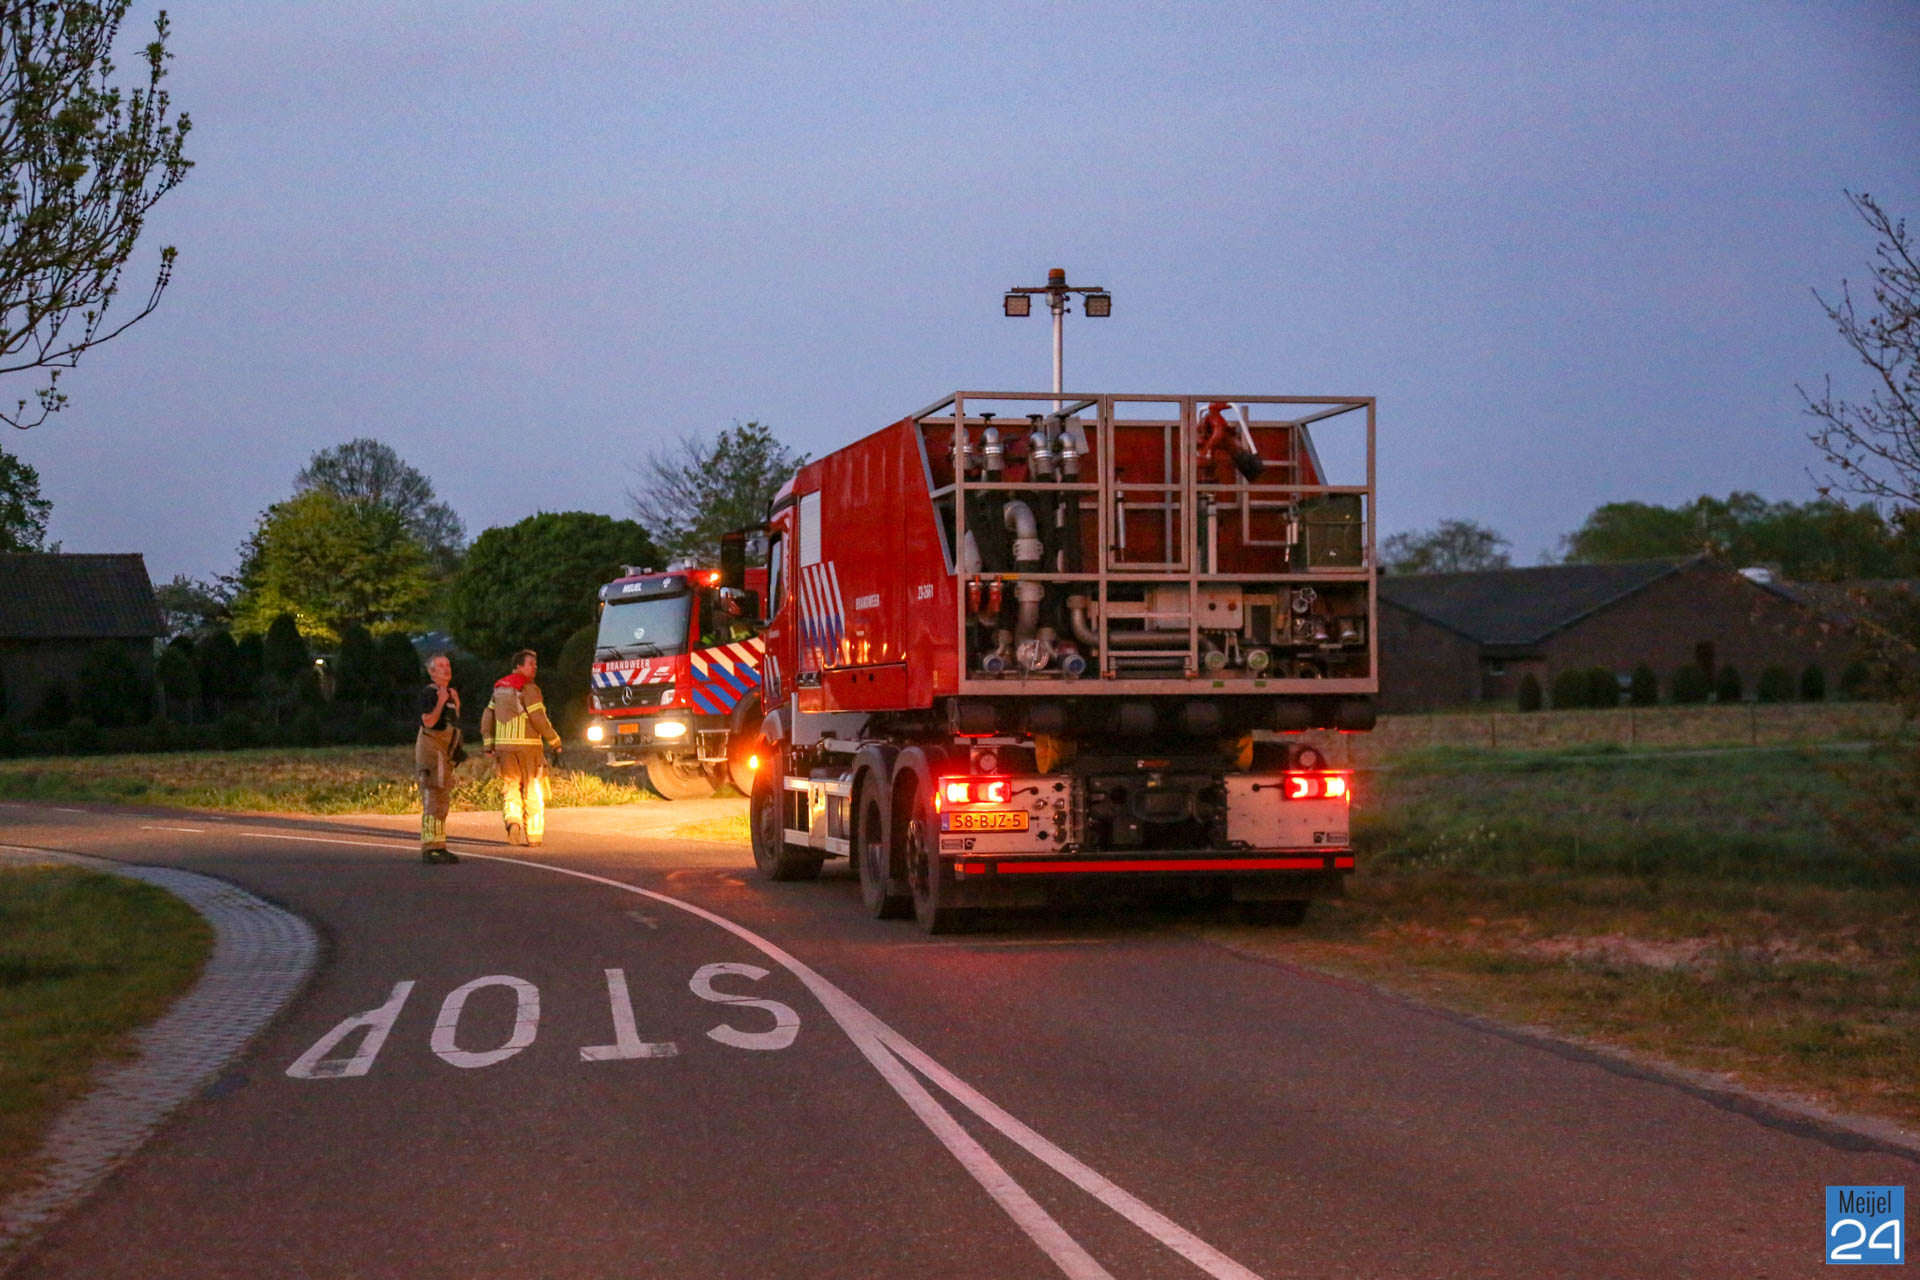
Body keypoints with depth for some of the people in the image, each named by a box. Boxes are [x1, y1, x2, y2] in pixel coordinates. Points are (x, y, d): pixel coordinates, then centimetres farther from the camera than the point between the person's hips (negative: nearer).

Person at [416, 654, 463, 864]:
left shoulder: (448, 693, 18)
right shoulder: (429, 693, -10)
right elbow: (428, 721, -21)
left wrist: (456, 706, 10)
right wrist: (441, 702, -22)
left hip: (443, 752, 10)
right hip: (430, 750, -10)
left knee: (442, 801, 12)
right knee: (433, 801, -12)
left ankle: (438, 847, 16)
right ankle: (430, 849, -13)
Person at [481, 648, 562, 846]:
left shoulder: (500, 687, 12)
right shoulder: (528, 688, -10)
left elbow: (488, 716, 14)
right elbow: (538, 718, -15)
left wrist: (488, 745, 15)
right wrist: (554, 740, -4)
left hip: (504, 745, 5)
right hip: (527, 743, -5)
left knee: (510, 787, 10)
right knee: (533, 790, 5)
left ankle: (512, 820, -17)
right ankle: (532, 835, 6)